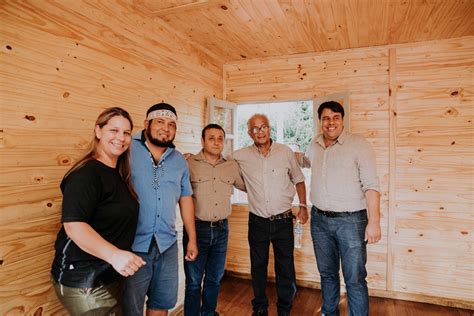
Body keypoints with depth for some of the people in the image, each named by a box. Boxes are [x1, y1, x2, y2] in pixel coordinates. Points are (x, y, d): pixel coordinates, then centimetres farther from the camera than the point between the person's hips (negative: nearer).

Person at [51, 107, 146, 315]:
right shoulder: (86, 173, -20)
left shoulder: (119, 174, 8)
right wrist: (114, 254, -41)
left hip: (110, 275, 9)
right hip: (84, 282, -9)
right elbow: (73, 225, -31)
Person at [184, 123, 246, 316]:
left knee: (215, 278, 19)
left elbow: (246, 186, 19)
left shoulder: (232, 166, 5)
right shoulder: (189, 164, -9)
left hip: (221, 228, 4)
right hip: (197, 228, -4)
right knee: (194, 280, 8)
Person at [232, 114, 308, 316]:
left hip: (283, 220, 0)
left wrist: (303, 206, 5)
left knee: (285, 269, 8)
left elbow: (298, 180, 10)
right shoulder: (241, 156, -3)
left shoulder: (285, 152, -1)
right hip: (257, 222, 1)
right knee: (258, 267, 14)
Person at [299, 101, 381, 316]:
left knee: (355, 280, 1)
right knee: (327, 274, 19)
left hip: (350, 220, -5)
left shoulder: (359, 145, -9)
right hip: (319, 219, 5)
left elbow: (371, 185, -13)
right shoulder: (315, 144, 7)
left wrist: (374, 221, -18)